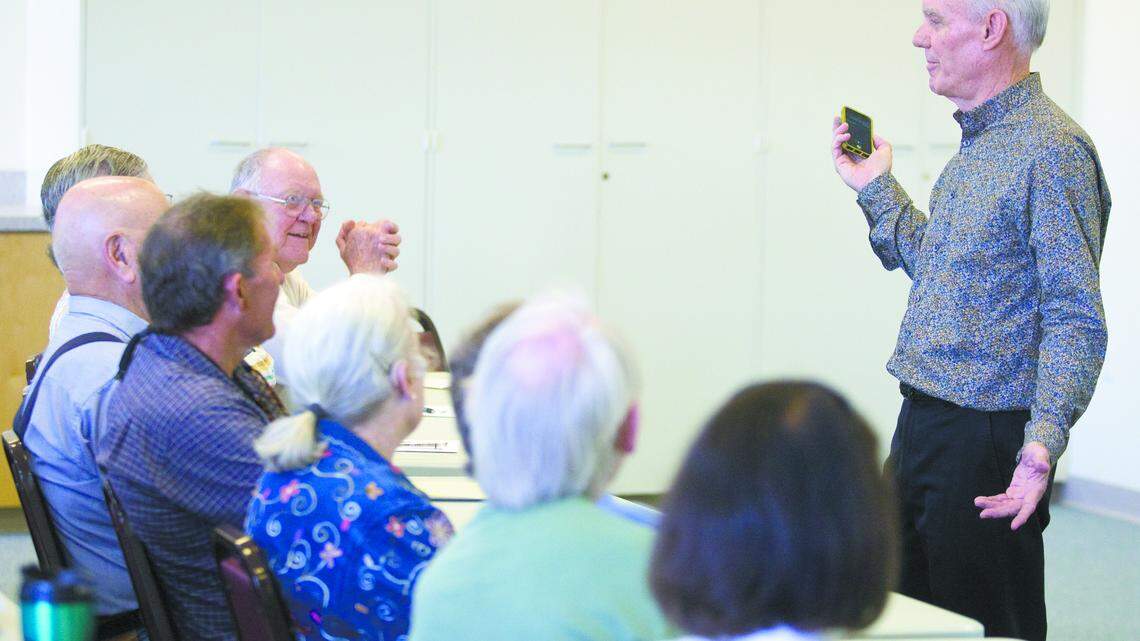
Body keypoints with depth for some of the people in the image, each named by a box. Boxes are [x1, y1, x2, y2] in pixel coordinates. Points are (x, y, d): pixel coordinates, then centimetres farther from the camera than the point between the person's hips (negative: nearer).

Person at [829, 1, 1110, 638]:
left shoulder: (1051, 149, -17)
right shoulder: (976, 146, 14)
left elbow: (1076, 320, -22)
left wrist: (1043, 442, -32)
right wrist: (878, 190, 20)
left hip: (987, 439, -10)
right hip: (923, 424, 10)